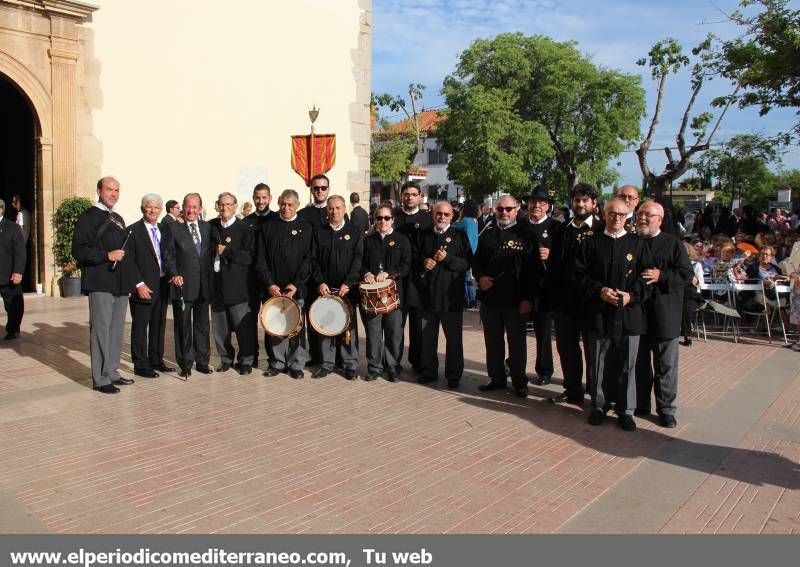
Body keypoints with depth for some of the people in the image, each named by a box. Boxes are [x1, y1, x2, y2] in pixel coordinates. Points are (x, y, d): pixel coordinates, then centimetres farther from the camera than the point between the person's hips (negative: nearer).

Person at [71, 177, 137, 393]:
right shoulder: (89, 217, -3)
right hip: (100, 284, -7)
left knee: (117, 329, 10)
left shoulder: (118, 219, 20)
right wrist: (107, 256, -21)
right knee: (101, 329, -5)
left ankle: (112, 372, 20)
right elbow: (78, 250, -11)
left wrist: (129, 281, 18)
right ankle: (100, 379, 1)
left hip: (120, 284, 8)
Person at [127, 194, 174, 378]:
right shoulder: (133, 231, -7)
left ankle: (156, 360, 26)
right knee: (140, 326, 2)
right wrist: (139, 284, -16)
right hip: (144, 287, -6)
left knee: (159, 325, 14)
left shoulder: (163, 230, 13)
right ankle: (140, 365, 10)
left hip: (162, 285, 6)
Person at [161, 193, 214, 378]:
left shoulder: (207, 227, 10)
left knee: (203, 325, 11)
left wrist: (210, 278, 5)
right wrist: (174, 274, -15)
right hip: (183, 284, -3)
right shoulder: (173, 228, -1)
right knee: (183, 326, 4)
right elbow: (167, 255, -3)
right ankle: (185, 363, 14)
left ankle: (202, 361, 21)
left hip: (203, 285, 4)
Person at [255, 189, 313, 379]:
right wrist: (269, 284, -7)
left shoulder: (306, 227, 4)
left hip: (297, 289, -1)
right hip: (273, 288, 2)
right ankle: (278, 363, 17)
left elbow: (308, 259, -2)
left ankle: (296, 364, 13)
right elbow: (261, 259, 4)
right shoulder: (267, 227, 9)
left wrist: (296, 284, -11)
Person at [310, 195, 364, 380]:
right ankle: (327, 363, 14)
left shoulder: (355, 232, 3)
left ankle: (350, 364, 11)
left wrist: (348, 283, -12)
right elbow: (314, 259, 6)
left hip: (347, 289, -2)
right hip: (325, 288, 2)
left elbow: (358, 259, -4)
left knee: (348, 326, 2)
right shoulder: (319, 233, 10)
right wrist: (320, 282, -7)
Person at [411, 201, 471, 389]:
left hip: (451, 296, -3)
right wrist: (423, 261, -6)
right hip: (427, 294, 4)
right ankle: (428, 371, 26)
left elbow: (467, 263, -6)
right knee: (427, 336, 13)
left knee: (454, 338, 3)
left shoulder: (459, 236, 1)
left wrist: (447, 259, -20)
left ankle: (453, 375, 13)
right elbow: (414, 257, 15)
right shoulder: (424, 234, 11)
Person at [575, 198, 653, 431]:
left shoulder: (637, 243, 6)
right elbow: (580, 274, 2)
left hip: (629, 314, 0)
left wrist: (632, 295, -11)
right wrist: (600, 291, -12)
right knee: (598, 364, 8)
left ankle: (626, 410, 18)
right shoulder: (591, 243, 5)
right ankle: (598, 406, 23)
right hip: (599, 313, 0)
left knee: (626, 365, 6)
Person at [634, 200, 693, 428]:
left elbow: (687, 274, -7)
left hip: (664, 314, -3)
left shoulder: (673, 243, -1)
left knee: (666, 366, 5)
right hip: (637, 313, 3)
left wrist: (661, 276, -19)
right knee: (640, 363, 13)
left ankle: (666, 408, 16)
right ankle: (640, 404, 25)